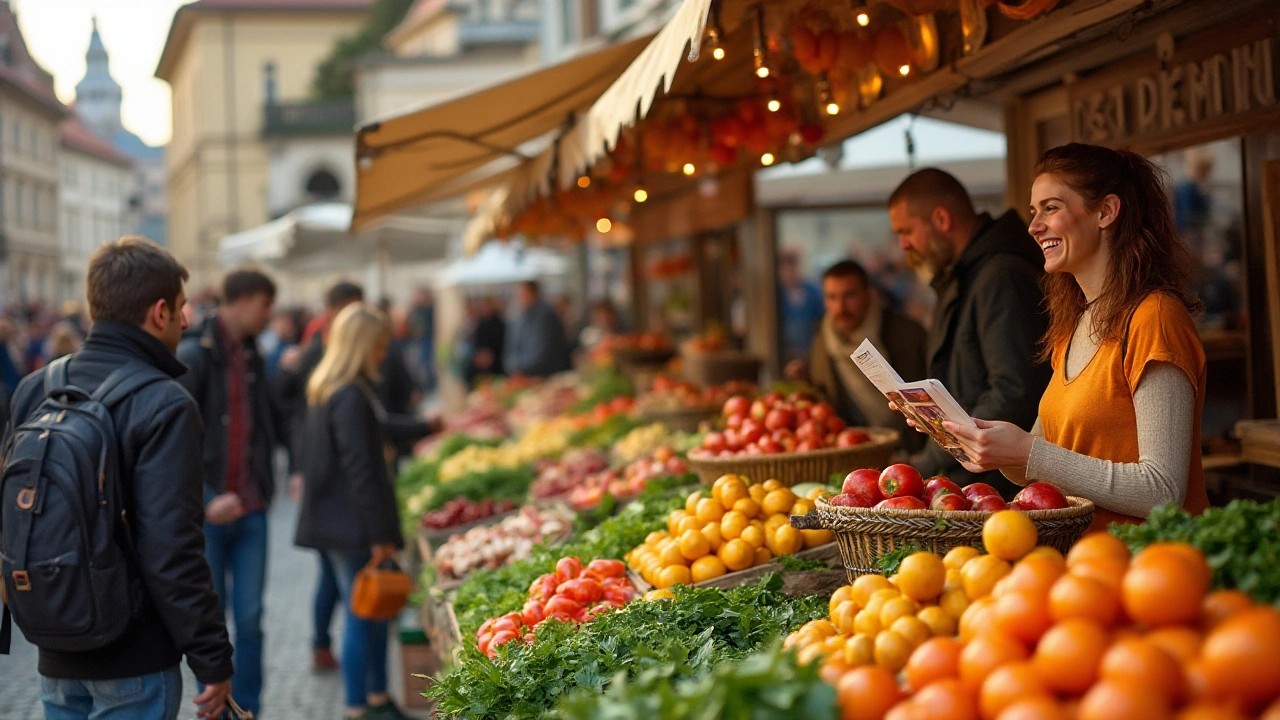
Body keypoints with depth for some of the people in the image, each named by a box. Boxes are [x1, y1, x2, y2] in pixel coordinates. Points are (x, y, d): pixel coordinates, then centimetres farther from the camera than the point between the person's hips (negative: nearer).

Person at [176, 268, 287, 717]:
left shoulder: (251, 356, 11)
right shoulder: (195, 355, -11)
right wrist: (204, 499, -21)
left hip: (251, 510, 5)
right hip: (206, 514, -5)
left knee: (250, 618, 7)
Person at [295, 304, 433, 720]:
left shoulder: (327, 391, 12)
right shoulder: (351, 397, -19)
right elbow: (359, 471, -21)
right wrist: (379, 535, -18)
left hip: (338, 522, 10)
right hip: (352, 526, -10)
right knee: (362, 615, -2)